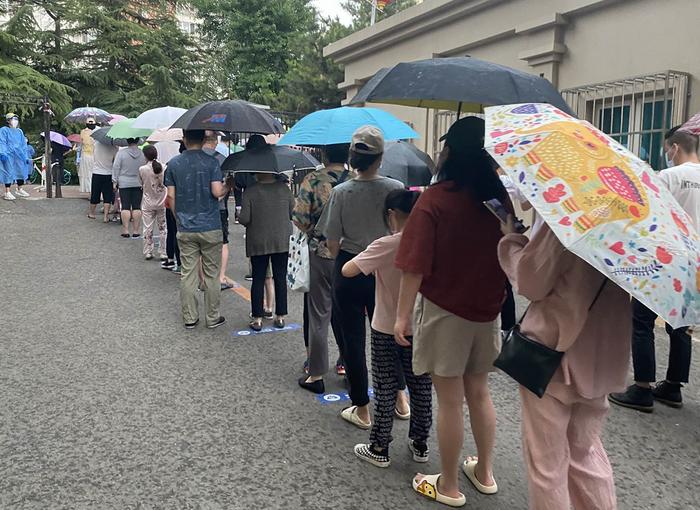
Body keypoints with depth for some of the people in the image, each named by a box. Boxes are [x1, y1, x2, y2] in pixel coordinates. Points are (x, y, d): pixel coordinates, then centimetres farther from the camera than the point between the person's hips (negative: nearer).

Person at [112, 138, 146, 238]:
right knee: (137, 207, 4)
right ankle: (136, 230, 7)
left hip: (124, 184, -1)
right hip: (138, 184, 1)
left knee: (125, 207, 3)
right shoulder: (143, 154, -2)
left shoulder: (121, 153, -7)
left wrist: (115, 181, 3)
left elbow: (116, 168, -5)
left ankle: (125, 230, 3)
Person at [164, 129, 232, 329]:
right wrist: (228, 186, 5)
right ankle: (212, 318, 14)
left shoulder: (174, 164, 2)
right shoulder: (211, 162, -7)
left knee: (188, 274, 9)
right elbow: (217, 192, -16)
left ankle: (190, 318, 15)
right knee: (211, 274, 7)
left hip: (185, 230, 3)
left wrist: (179, 218, 16)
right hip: (210, 228, -2)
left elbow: (171, 196, 3)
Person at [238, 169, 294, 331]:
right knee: (280, 278, 10)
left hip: (258, 243, -1)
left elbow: (244, 219, -13)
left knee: (258, 279, 8)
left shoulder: (250, 191, -11)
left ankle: (257, 319, 11)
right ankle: (280, 317, 16)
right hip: (282, 241, 2)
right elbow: (293, 212, 1)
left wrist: (239, 218, 10)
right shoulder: (284, 188, -4)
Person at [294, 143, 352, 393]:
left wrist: (315, 232, 7)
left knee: (318, 316, 6)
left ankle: (316, 375, 13)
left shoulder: (313, 180, -11)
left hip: (321, 255, -2)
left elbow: (300, 219, -12)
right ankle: (346, 362, 29)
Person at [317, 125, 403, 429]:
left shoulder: (341, 192, -11)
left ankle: (362, 410, 19)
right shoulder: (395, 189, -9)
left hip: (349, 270, -1)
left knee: (353, 339, 9)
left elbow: (332, 243, -7)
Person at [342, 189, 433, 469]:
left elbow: (347, 271, -20)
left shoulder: (386, 245, -19)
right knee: (421, 388, 16)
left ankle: (379, 449, 21)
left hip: (387, 330, -4)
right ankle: (420, 444, 30)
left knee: (385, 391, 9)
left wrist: (369, 258, -2)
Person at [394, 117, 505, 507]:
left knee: (450, 400, 5)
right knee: (479, 392, 20)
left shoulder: (435, 199, -16)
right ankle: (485, 473, 34)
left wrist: (403, 314, -8)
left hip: (444, 310, -5)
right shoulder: (500, 197, 0)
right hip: (487, 311, 5)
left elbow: (416, 265, -17)